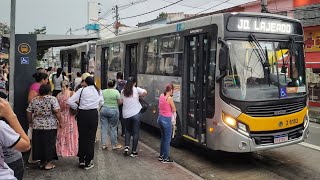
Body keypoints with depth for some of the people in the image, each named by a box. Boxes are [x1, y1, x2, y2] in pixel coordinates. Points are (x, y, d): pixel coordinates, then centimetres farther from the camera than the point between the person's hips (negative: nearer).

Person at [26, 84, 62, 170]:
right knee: (49, 144, 6)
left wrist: (31, 122, 19)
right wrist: (60, 121, -6)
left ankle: (42, 162, 22)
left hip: (37, 126, 4)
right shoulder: (52, 99, -8)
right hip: (50, 126, -4)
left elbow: (28, 113, 7)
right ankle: (48, 163, 11)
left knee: (38, 143, 13)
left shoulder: (34, 100, 5)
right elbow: (57, 112, -16)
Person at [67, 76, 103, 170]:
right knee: (91, 138, 7)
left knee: (82, 137, 11)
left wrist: (77, 107, 5)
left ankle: (81, 160, 18)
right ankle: (88, 162, 13)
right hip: (94, 114, 1)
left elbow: (70, 101, -9)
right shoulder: (99, 91, 4)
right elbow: (101, 103, 15)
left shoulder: (82, 90, -4)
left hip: (82, 114, -1)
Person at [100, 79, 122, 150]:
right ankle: (114, 145, 12)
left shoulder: (103, 92, 3)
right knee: (113, 128, 4)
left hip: (103, 110, 3)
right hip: (113, 111, -3)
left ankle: (104, 144, 11)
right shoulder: (116, 92, -7)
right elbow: (119, 102, -5)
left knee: (104, 127, 8)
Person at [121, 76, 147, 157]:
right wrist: (139, 95, -2)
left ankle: (126, 147, 7)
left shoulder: (123, 91, 2)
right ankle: (133, 151, 9)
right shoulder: (136, 89, -6)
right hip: (135, 113, -3)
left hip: (126, 114, 3)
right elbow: (145, 92, -20)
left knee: (128, 130, 22)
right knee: (135, 132, 6)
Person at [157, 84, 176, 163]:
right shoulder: (169, 98, -17)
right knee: (167, 139, 4)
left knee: (163, 138, 21)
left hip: (160, 118, 8)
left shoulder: (161, 96, 4)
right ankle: (165, 158, 11)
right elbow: (174, 110, -8)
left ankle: (161, 156, 29)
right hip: (166, 120, -8)